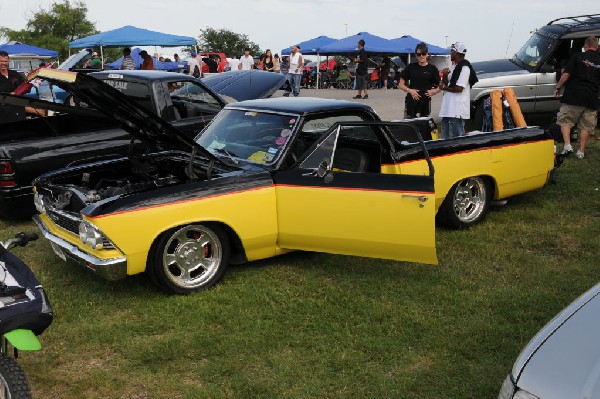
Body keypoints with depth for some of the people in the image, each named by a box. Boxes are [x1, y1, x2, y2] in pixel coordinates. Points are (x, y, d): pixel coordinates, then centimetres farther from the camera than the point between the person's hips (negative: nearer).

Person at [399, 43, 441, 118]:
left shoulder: (432, 68, 5)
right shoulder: (411, 67, 7)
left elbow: (439, 87, 8)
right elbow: (401, 84, 7)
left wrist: (433, 91, -14)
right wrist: (410, 90, -11)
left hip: (425, 102, 0)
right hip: (411, 101, 0)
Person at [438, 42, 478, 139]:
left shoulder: (464, 68, -12)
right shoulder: (454, 67, 18)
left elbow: (459, 88, -19)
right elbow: (446, 83, 23)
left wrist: (444, 88, -6)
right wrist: (445, 75, 4)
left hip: (457, 110, -10)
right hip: (448, 109, 10)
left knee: (456, 137, -8)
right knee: (445, 137, 14)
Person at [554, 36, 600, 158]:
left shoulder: (578, 56, -2)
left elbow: (566, 74, -8)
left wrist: (558, 87, 3)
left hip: (573, 97, -3)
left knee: (565, 121, 8)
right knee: (586, 126, 12)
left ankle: (567, 145, -9)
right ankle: (581, 151, 12)